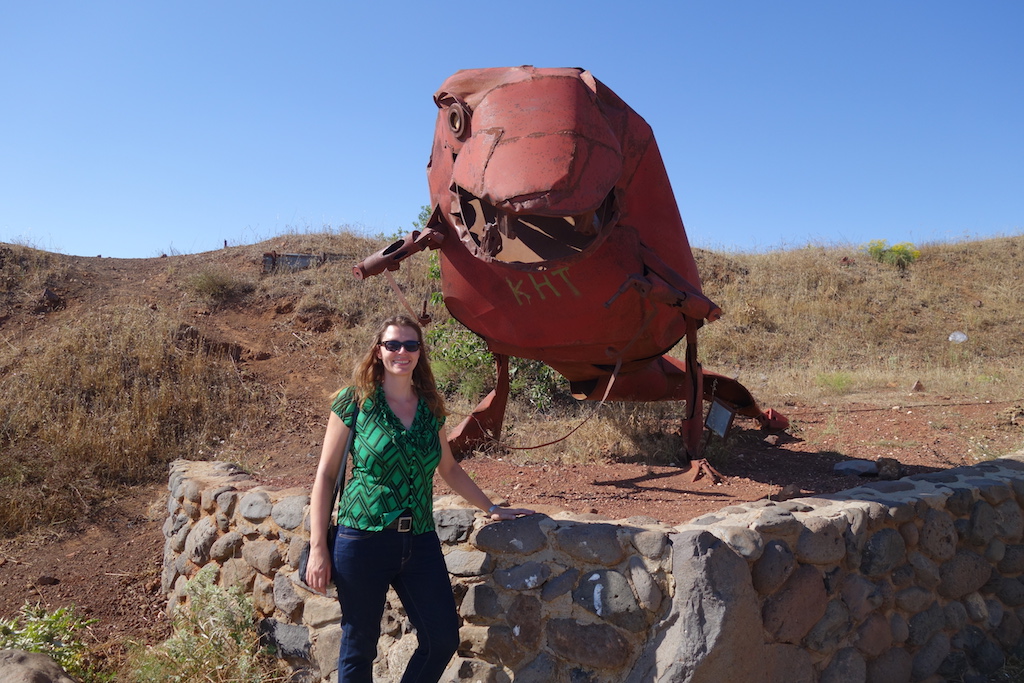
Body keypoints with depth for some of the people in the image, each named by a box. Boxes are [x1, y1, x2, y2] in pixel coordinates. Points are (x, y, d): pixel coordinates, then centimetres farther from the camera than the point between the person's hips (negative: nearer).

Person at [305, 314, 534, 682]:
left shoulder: (430, 407, 8)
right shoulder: (355, 402, -4)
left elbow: (450, 469, 20)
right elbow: (325, 475, -3)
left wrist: (492, 508, 19)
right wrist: (318, 548, -7)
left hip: (420, 541, 4)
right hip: (363, 540, -4)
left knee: (443, 639, 5)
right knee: (359, 646, 7)